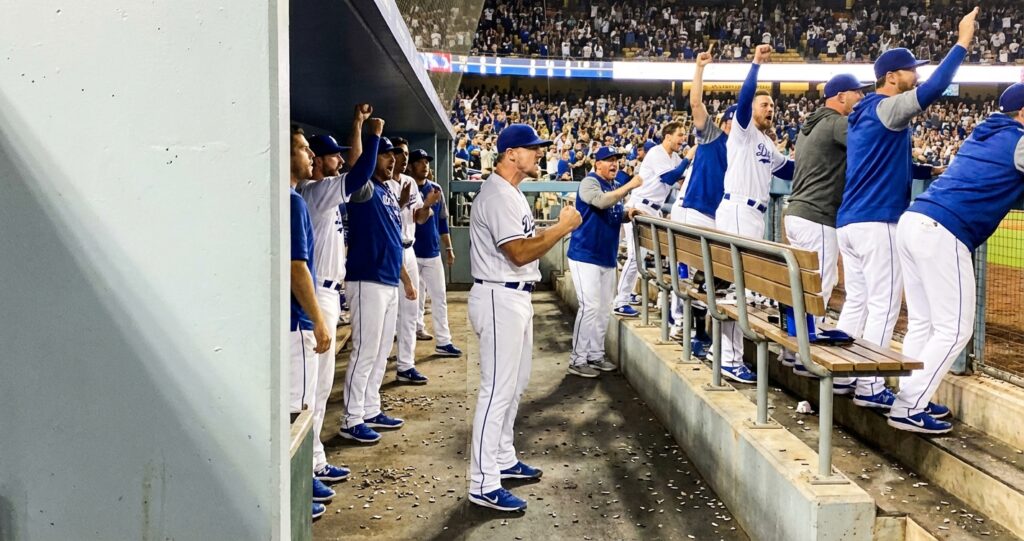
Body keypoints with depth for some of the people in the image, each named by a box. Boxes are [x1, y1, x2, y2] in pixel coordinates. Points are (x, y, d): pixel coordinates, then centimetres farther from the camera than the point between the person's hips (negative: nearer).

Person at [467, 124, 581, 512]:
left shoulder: (511, 193, 16)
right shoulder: (498, 195, -18)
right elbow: (520, 253, -25)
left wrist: (555, 228, 6)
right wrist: (563, 226, -17)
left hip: (515, 297, 11)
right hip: (499, 298, -11)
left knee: (515, 383, 18)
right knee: (498, 389, -8)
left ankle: (503, 460, 31)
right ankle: (483, 484, -3)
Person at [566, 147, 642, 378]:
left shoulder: (614, 187, 15)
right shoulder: (590, 182, -10)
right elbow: (602, 201, -30)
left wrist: (627, 214, 1)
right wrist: (629, 185, -29)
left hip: (607, 257, 9)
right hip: (585, 255, -9)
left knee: (604, 309, 12)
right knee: (590, 307, -12)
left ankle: (596, 355, 23)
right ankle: (577, 359, -4)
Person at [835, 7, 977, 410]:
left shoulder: (863, 115, 20)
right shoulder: (887, 108, -9)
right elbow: (931, 90, -25)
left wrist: (932, 171, 19)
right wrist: (963, 42, -18)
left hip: (848, 222, 9)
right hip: (877, 223, -9)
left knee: (856, 301, 13)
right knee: (884, 306, -5)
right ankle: (869, 387, -4)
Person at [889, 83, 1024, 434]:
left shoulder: (981, 134, 24)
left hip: (912, 222, 9)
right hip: (942, 234, -9)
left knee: (921, 324, 14)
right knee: (953, 329, -3)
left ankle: (911, 400, 18)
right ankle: (907, 408, -5)